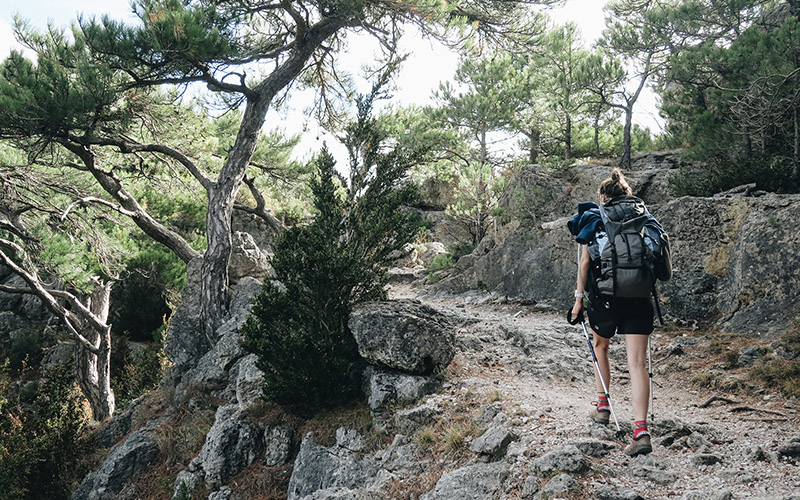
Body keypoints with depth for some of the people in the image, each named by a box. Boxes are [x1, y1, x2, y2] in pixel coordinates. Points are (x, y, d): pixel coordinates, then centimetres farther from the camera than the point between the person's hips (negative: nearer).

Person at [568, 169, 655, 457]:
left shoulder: (594, 220, 2)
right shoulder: (645, 217, 11)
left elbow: (584, 262, -4)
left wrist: (579, 297, 1)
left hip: (605, 297, -2)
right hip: (640, 300, 2)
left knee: (600, 346, 25)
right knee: (637, 362, -2)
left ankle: (603, 405, 31)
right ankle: (641, 430, -11)